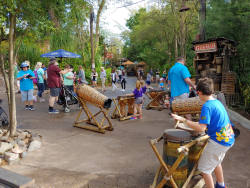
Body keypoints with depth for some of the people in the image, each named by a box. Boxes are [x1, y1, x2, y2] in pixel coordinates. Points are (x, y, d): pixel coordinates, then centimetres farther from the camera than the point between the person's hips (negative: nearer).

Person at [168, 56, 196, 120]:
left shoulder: (171, 69, 13)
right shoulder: (183, 67, -9)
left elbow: (169, 82, 19)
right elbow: (187, 80, -18)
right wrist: (193, 86, -3)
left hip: (174, 92, 7)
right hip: (183, 92, -6)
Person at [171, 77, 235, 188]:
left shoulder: (207, 106, -21)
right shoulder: (217, 102, 6)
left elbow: (201, 128, -26)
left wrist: (183, 120, -24)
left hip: (218, 141, -10)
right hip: (229, 139, 10)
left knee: (204, 168, 4)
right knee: (216, 162, 31)